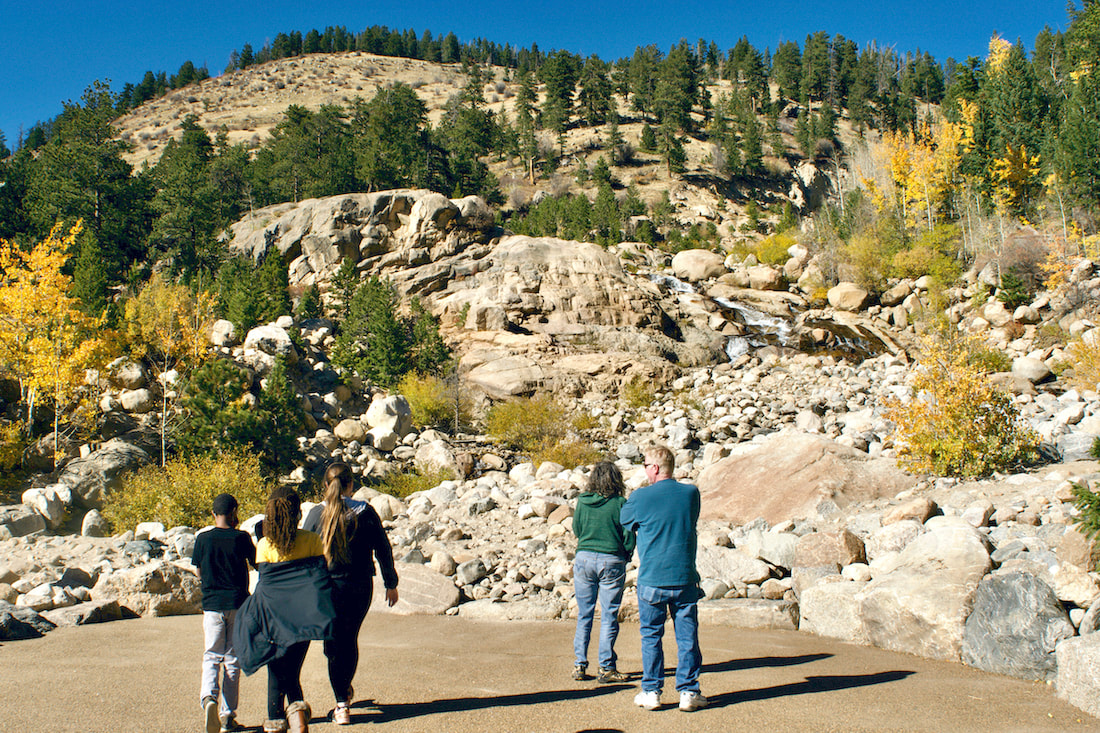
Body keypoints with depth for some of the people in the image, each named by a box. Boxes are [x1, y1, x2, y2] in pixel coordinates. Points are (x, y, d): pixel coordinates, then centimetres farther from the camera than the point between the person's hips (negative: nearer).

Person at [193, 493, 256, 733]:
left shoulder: (203, 538, -1)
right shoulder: (241, 537, -6)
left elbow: (199, 573, 9)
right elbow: (256, 564, 7)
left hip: (212, 604, 1)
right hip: (238, 603, -1)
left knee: (211, 657, 7)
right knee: (233, 660, 7)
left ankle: (209, 696, -21)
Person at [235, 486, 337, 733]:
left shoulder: (264, 545, -3)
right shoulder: (312, 540, -4)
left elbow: (263, 581, 2)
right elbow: (322, 576, -2)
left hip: (273, 614, 0)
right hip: (303, 616, 0)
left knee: (276, 669, 14)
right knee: (292, 669, 11)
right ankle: (296, 705, -15)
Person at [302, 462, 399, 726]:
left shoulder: (316, 514, -5)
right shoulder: (365, 512, -3)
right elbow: (383, 549, 1)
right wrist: (391, 583, 11)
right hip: (360, 587, 1)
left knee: (334, 644, 7)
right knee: (350, 639, 19)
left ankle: (341, 705, 1)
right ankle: (345, 690, 36)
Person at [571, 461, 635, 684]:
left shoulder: (583, 502, -1)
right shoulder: (620, 503, -8)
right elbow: (629, 539, -5)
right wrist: (626, 556, 13)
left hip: (584, 558, 3)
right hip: (612, 561, -2)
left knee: (584, 615, 12)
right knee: (609, 616, 6)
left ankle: (579, 665, 13)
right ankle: (606, 668, 8)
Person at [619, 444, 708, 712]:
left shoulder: (641, 497, -9)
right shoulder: (691, 493, -1)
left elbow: (625, 520, 10)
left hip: (651, 579, -2)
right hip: (684, 577, 2)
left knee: (651, 636, 10)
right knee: (687, 636, 8)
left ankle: (651, 692, 14)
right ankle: (689, 692, 12)